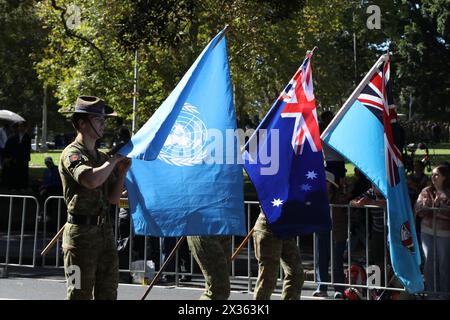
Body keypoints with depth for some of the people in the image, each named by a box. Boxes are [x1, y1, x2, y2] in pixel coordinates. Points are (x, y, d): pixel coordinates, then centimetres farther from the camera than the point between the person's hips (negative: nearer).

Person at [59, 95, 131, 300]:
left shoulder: (101, 158, 17)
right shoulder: (72, 154, -8)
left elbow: (113, 199, 15)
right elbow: (91, 180, -29)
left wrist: (122, 173, 1)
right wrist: (114, 160, -14)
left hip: (105, 230, 8)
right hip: (81, 232, -8)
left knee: (108, 292, 11)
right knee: (80, 293, -2)